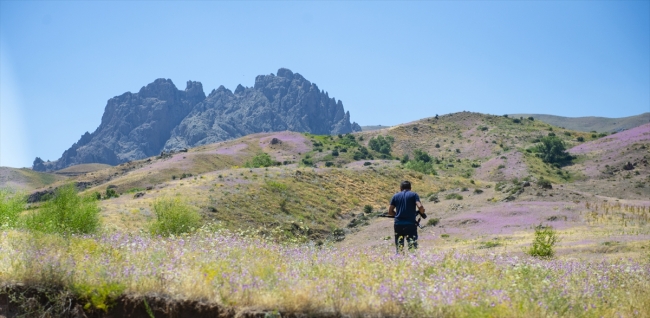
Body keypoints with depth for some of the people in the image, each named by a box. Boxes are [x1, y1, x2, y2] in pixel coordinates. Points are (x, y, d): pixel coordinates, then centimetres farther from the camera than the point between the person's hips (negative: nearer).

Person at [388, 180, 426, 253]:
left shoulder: (396, 196, 12)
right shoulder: (414, 194, 4)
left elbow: (390, 211, 9)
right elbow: (420, 207, -10)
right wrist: (422, 213, 10)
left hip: (398, 223, 3)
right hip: (410, 223, -3)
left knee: (399, 247, 10)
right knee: (413, 245, -2)